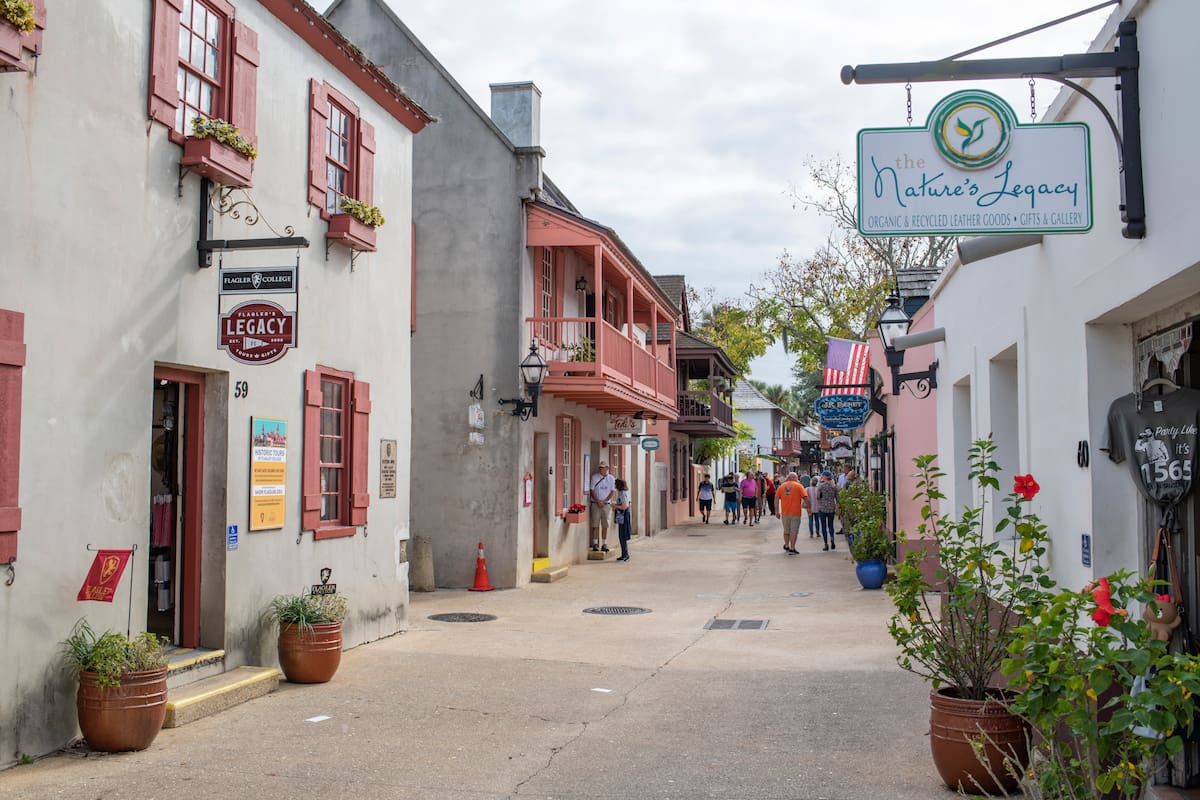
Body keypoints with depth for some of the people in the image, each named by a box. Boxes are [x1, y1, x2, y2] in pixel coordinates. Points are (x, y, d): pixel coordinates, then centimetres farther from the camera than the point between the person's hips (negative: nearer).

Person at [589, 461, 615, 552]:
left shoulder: (611, 478, 7)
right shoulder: (594, 477, 4)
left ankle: (604, 544, 5)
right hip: (595, 503, -1)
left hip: (606, 504, 1)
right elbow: (592, 491, 1)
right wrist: (598, 501, -11)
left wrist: (604, 501, -9)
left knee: (605, 525, 2)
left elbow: (613, 492, 3)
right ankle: (595, 544, -2)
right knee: (595, 525, -4)